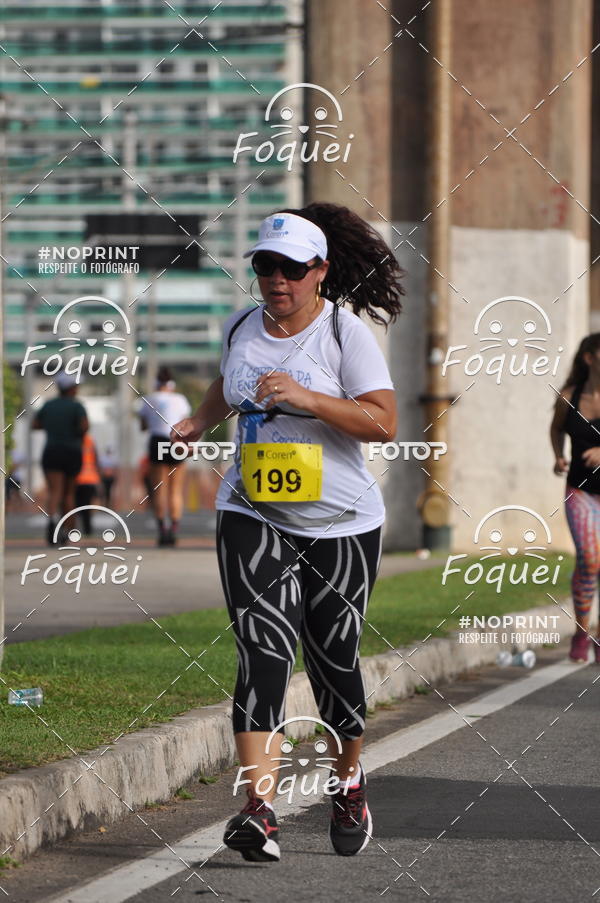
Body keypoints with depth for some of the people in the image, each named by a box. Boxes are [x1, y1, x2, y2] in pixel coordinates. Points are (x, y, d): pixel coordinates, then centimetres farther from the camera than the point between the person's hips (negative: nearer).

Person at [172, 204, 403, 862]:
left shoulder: (345, 332, -9)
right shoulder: (242, 327, 7)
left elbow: (383, 421, -17)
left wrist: (306, 397, -26)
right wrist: (200, 422, 19)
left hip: (341, 523, -2)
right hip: (252, 514, 3)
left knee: (333, 658, 5)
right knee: (263, 652, -14)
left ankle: (348, 780, 34)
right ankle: (259, 810, -24)